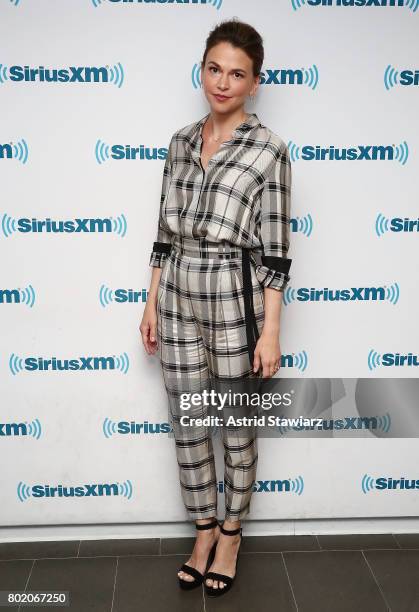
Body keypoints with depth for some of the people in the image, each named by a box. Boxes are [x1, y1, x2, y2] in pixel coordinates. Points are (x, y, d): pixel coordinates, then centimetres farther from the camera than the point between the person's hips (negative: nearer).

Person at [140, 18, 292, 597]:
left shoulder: (268, 149, -9)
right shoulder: (182, 141, 7)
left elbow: (274, 250, -11)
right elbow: (166, 231, 10)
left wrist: (271, 331, -13)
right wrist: (152, 303, 9)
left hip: (236, 302, -5)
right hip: (178, 301, 5)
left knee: (237, 427, 12)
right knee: (188, 426, 14)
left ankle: (231, 531, 35)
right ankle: (204, 530, 35)